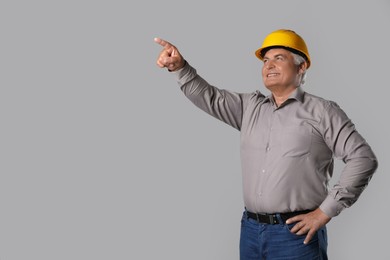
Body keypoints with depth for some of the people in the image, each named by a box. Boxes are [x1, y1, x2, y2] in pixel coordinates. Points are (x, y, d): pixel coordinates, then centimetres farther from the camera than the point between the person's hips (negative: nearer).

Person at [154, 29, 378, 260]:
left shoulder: (321, 111, -3)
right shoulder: (250, 106, 13)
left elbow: (363, 158, -7)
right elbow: (209, 97, 5)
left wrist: (327, 210, -11)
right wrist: (179, 67, -13)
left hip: (296, 234, -5)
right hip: (251, 230, 5)